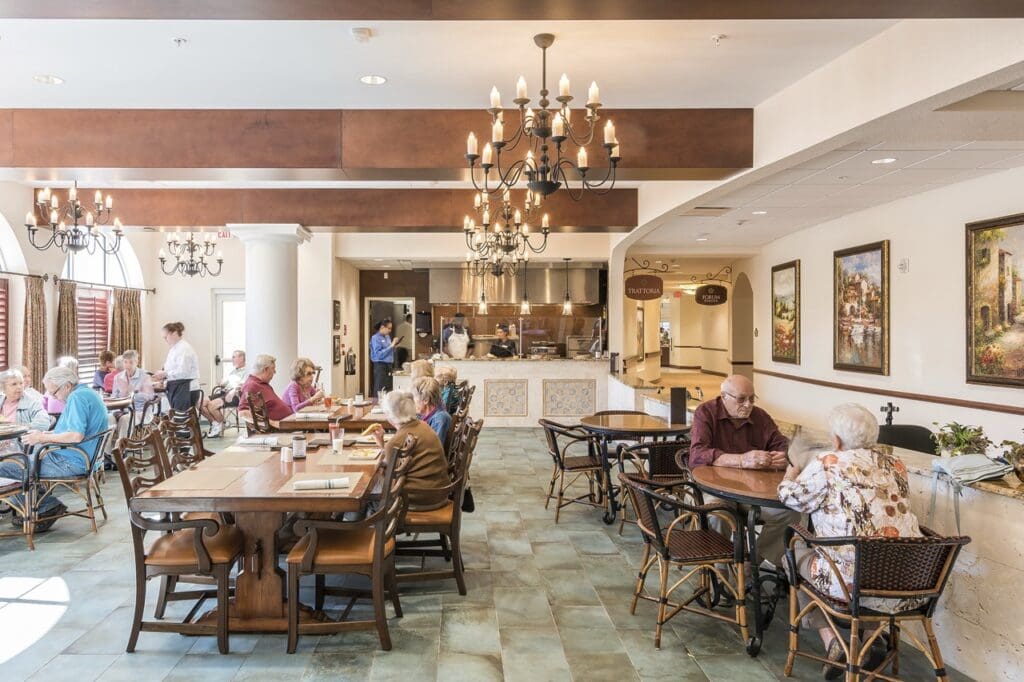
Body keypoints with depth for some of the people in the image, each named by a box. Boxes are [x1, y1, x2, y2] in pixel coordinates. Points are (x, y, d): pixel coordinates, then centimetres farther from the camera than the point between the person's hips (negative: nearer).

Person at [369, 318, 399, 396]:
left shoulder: (387, 337, 12)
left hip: (389, 365, 8)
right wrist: (391, 346, -17)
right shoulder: (375, 338, -9)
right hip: (380, 366, -8)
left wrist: (394, 345, 4)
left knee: (389, 389, 8)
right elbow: (379, 355, -17)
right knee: (380, 390, -6)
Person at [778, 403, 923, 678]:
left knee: (796, 551, 21)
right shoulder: (896, 465, 9)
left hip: (854, 583, -6)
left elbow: (792, 498, 3)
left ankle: (831, 642, 9)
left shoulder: (828, 463, -8)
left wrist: (790, 476, 24)